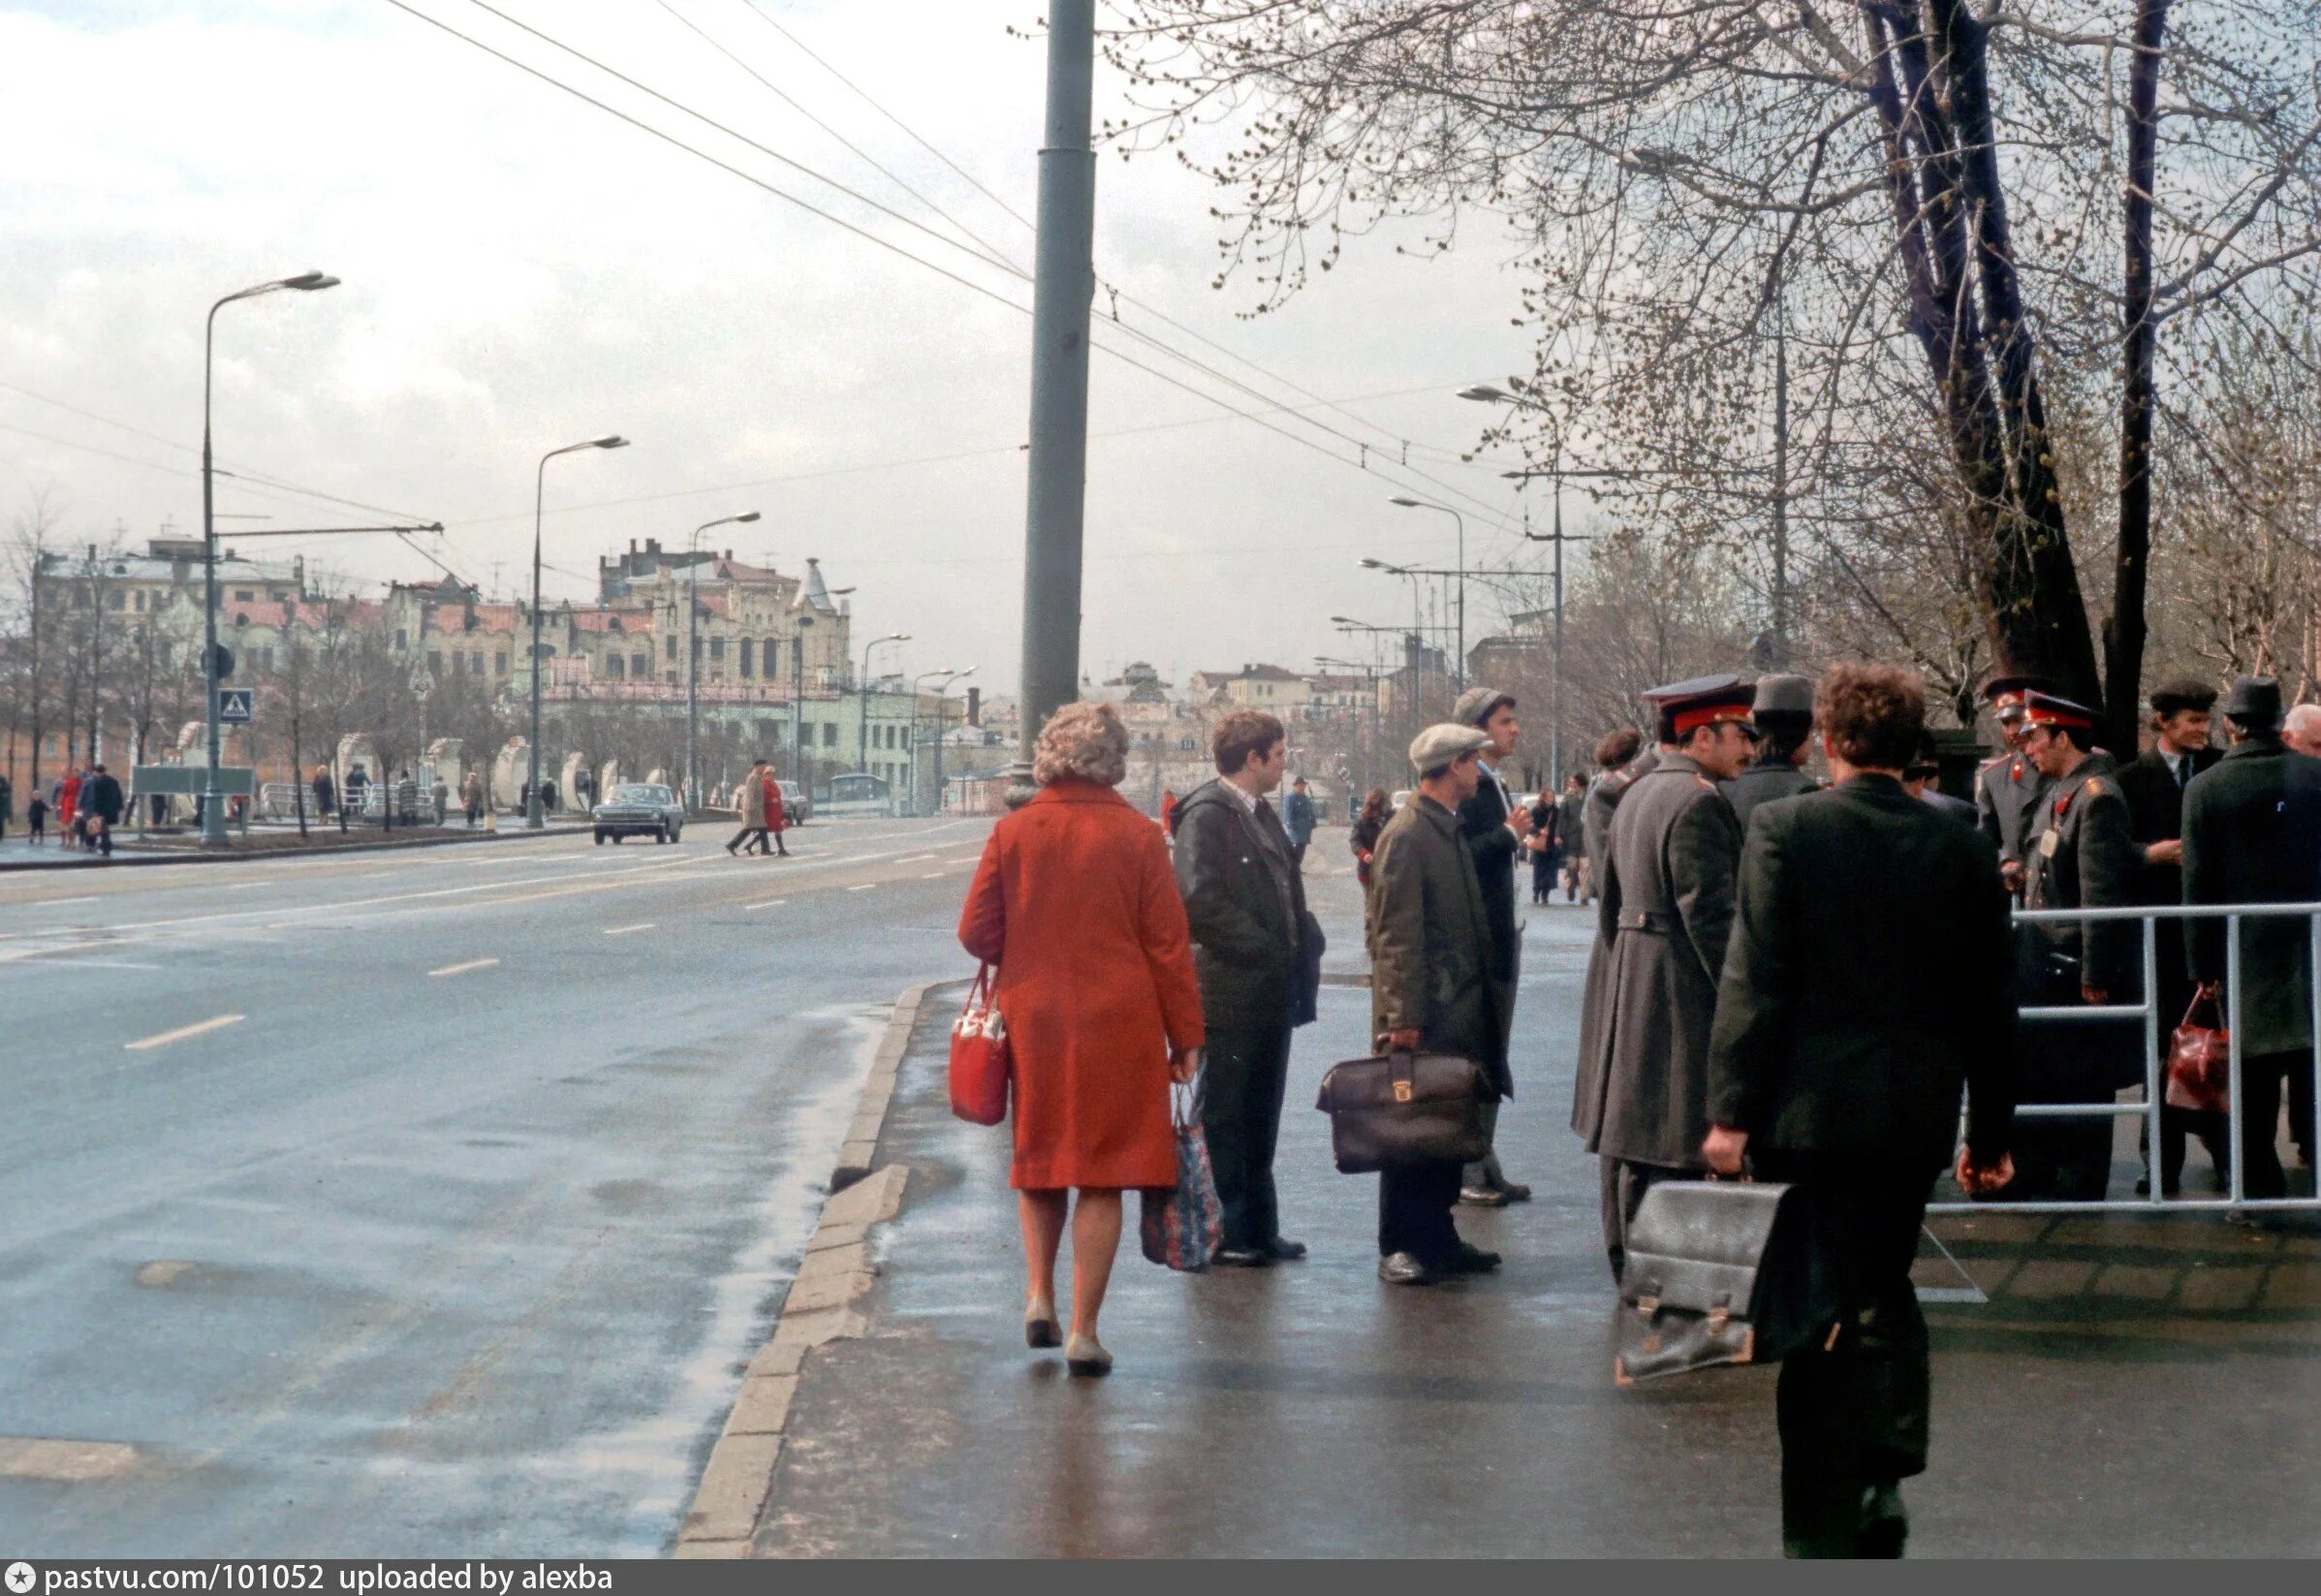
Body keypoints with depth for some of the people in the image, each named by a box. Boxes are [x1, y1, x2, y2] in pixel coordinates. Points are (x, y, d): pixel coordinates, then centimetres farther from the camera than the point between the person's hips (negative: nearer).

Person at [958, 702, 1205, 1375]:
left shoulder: (1011, 832, -3)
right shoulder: (1137, 836, -7)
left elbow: (976, 932, 0)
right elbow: (1168, 944, -4)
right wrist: (1185, 1036, 2)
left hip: (1031, 1021, 2)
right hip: (1118, 1028, -2)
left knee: (1038, 1164, 21)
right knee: (1103, 1179, 4)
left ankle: (1039, 1296, 12)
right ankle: (1084, 1332, 4)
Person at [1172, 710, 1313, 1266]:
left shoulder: (1261, 814, 16)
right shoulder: (1206, 813, -13)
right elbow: (1199, 897, -23)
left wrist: (1292, 961, 8)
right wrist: (1262, 950, -18)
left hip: (1271, 993, 9)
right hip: (1230, 991, -9)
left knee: (1260, 1118, 14)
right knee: (1223, 1117, 0)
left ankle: (1257, 1229, 22)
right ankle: (1221, 1234, 7)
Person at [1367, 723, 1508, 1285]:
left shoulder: (1450, 831, 17)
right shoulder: (1406, 834, -12)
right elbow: (1397, 934, -17)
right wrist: (1404, 1016, -20)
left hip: (1458, 1014, 9)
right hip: (1422, 1017, -9)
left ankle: (1437, 1238, 18)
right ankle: (1399, 1247, 3)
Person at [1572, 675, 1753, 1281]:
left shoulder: (1637, 793, 13)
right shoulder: (1699, 801, -17)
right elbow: (1710, 911, -21)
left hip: (1626, 977, 10)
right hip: (1678, 985, -10)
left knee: (1630, 1123, 16)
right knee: (1671, 1140, -5)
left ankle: (1626, 1262, 25)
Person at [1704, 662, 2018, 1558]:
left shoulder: (1786, 830, -7)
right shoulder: (1963, 850, 3)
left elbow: (1754, 982, -11)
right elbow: (1990, 1007, 7)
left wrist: (1731, 1111, -7)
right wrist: (1991, 1131, 15)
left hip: (1806, 1112, -3)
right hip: (1915, 1115, 3)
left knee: (1816, 1316, 3)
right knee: (1885, 1293, 20)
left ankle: (1823, 1534, 6)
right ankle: (1885, 1474, 7)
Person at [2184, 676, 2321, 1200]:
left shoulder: (2205, 788, -5)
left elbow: (2198, 885, -4)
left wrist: (2203, 963, 2)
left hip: (2245, 952, -1)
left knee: (2253, 1079, 5)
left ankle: (2260, 1188, 7)